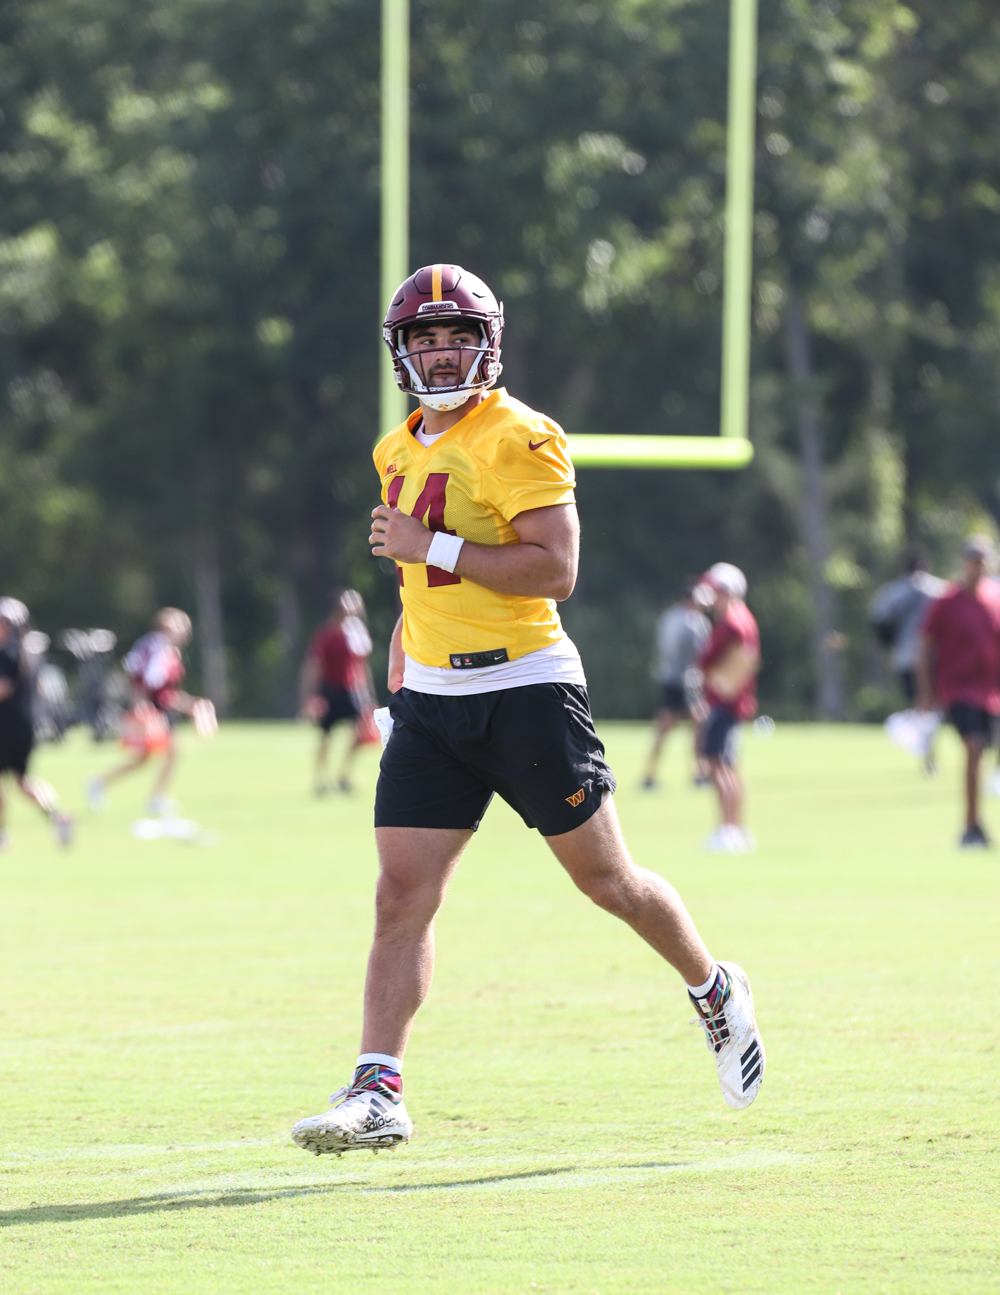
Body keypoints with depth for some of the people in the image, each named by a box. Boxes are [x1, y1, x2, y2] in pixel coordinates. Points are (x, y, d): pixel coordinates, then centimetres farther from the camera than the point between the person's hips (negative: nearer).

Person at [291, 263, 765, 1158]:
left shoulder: (518, 440, -12)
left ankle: (716, 992, 31)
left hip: (525, 689, -6)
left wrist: (433, 549, -21)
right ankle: (378, 1094, -7)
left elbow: (556, 570, -20)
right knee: (402, 895, -5)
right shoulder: (403, 452, 13)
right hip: (431, 703, 6)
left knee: (607, 880, 6)